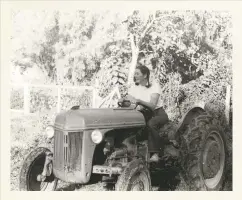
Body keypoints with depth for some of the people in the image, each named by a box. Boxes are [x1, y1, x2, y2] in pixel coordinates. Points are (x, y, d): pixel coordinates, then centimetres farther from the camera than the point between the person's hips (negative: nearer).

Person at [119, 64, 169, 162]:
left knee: (151, 123, -39)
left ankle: (155, 153, -32)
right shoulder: (134, 87, 3)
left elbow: (152, 105, -27)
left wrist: (138, 101, -41)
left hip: (158, 113, -5)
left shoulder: (154, 86, -13)